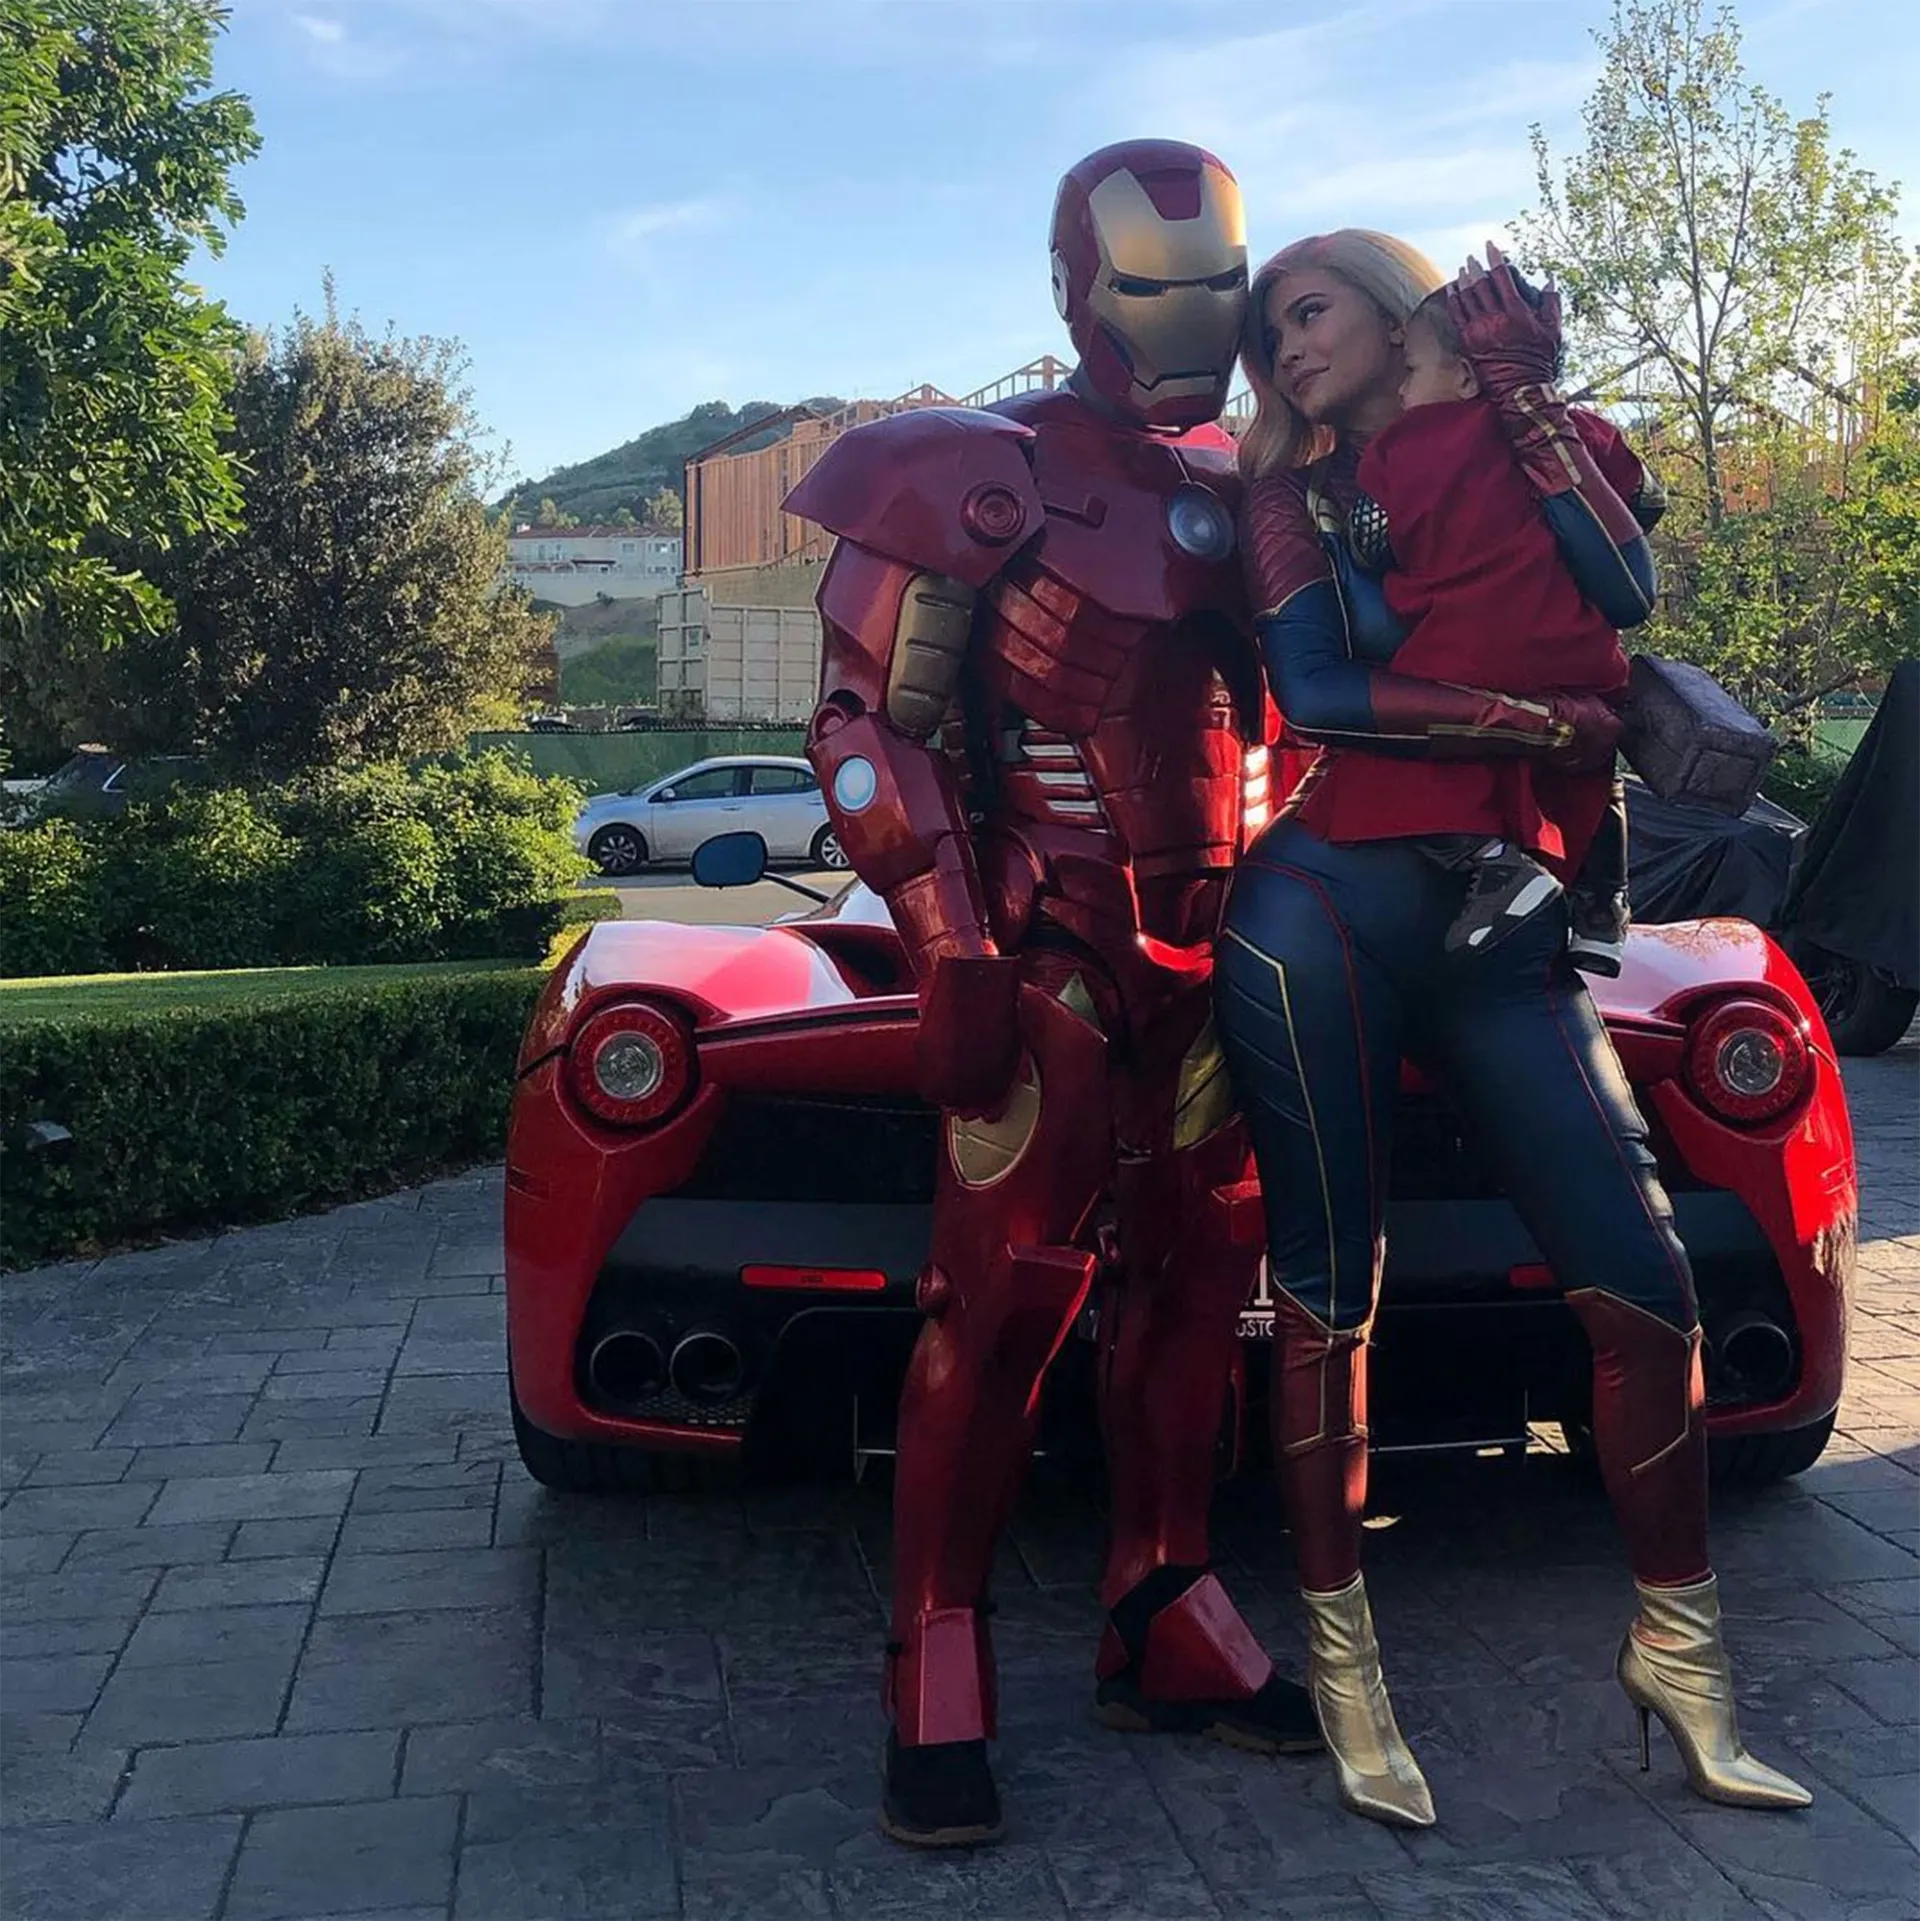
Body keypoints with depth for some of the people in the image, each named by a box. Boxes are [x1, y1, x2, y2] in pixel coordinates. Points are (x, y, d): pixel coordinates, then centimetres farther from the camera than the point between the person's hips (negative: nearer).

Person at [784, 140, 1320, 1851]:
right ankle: (937, 1679, 3)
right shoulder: (987, 477, -5)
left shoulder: (1244, 486, 15)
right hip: (1046, 959, -7)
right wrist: (950, 957, -15)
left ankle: (1165, 1632, 22)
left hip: (1209, 953, 7)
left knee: (1197, 1287, 9)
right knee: (1007, 1301, -8)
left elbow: (1289, 709, 23)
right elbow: (865, 722, -9)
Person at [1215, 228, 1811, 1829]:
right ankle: (1340, 1651, 14)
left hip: (1509, 928, 2)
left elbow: (1625, 594, -6)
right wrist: (1539, 725, -8)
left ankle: (1680, 1652, 14)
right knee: (1326, 1294, -1)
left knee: (1645, 1281, -4)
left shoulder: (1531, 460, 16)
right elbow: (1312, 691, -6)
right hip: (1327, 907, -1)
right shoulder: (1295, 493, 11)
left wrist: (1524, 390, -3)